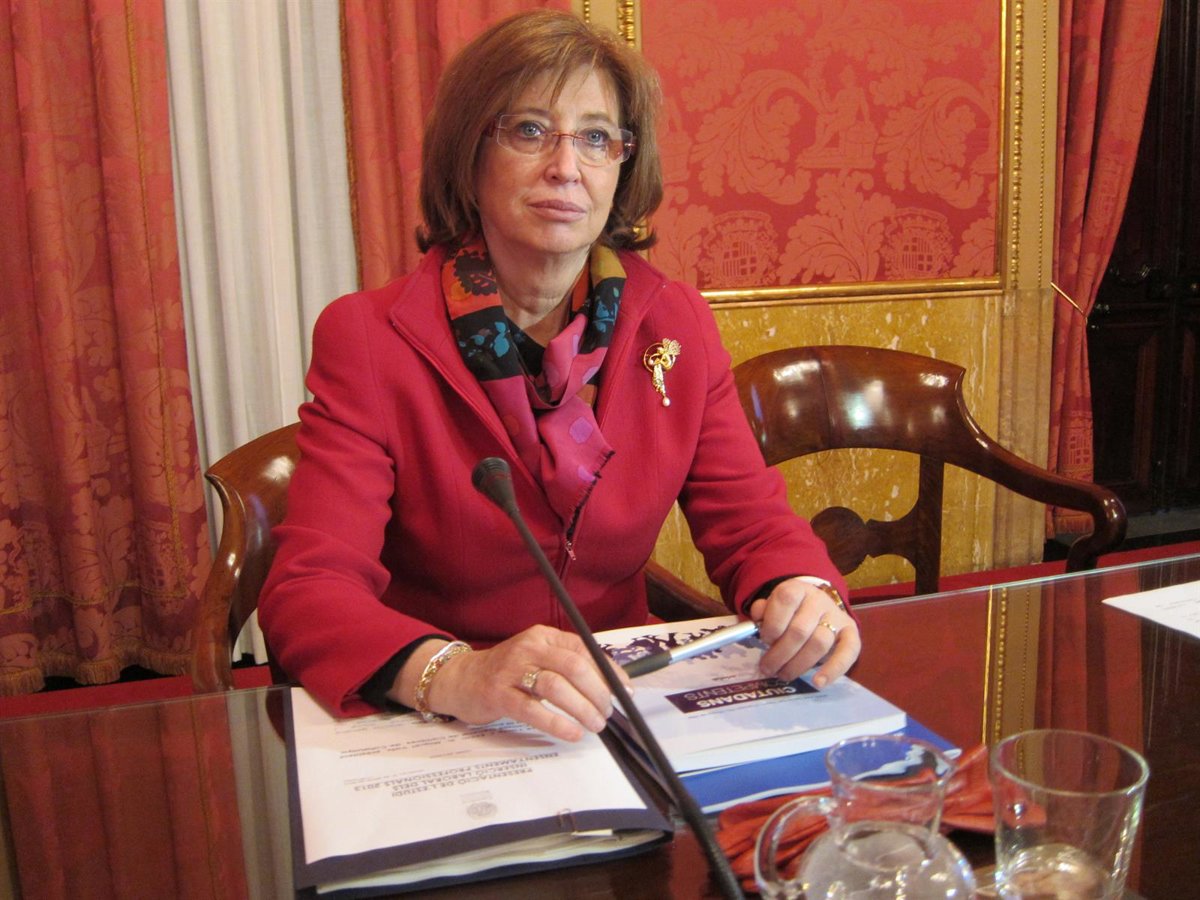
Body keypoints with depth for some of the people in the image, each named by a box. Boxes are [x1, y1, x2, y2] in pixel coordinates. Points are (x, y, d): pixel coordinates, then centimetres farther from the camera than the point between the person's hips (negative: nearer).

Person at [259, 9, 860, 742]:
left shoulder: (676, 327, 2)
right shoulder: (367, 339, -9)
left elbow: (750, 517, 2)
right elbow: (308, 589, -17)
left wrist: (805, 595, -22)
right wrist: (455, 675, -37)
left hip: (624, 707, 2)